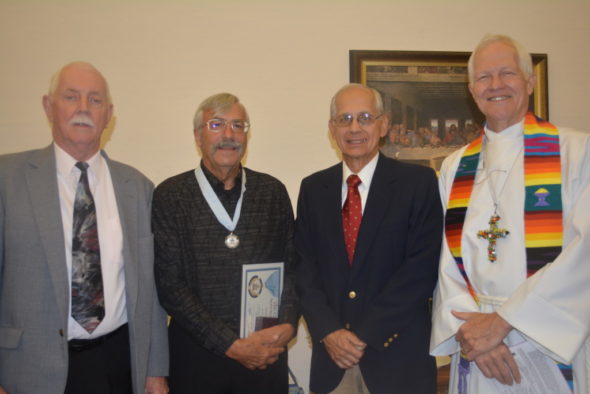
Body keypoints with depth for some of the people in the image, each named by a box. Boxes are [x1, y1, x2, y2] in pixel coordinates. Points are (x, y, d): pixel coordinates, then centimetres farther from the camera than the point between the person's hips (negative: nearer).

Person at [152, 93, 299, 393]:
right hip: (196, 354, -2)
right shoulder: (170, 196, -5)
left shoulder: (273, 191, 3)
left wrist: (287, 325, -9)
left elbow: (291, 267, 6)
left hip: (266, 354, 2)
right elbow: (170, 285, -9)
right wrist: (231, 345, -13)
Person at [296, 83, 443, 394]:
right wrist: (328, 331, -9)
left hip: (398, 355, -2)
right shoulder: (313, 188, 5)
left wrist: (367, 333, -13)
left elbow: (422, 267, -11)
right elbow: (304, 266, 3)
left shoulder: (418, 182, -5)